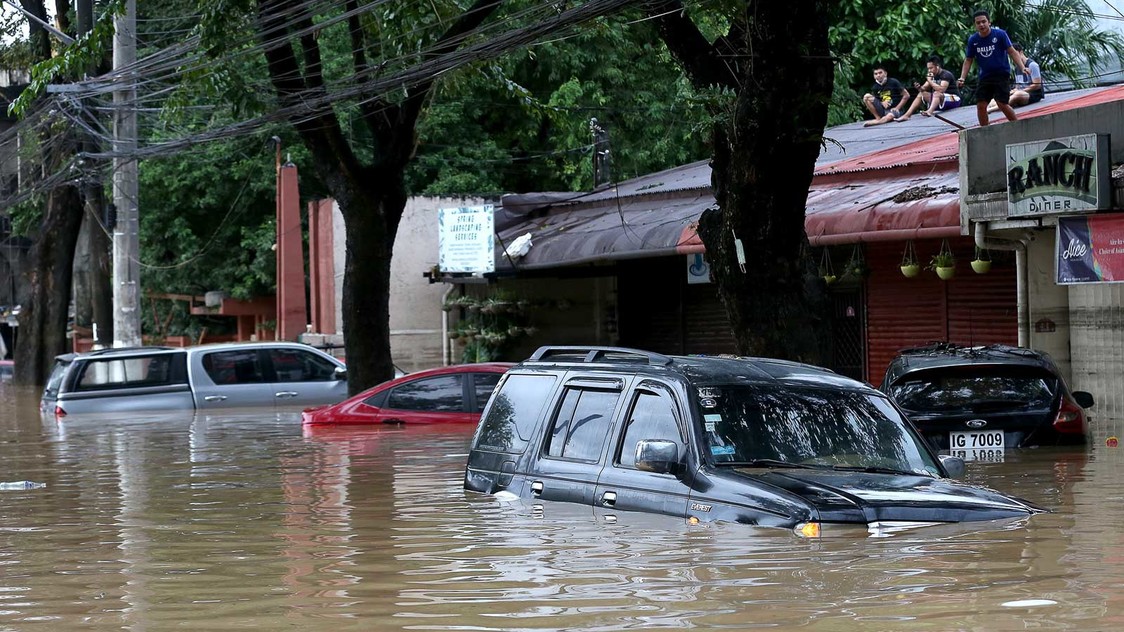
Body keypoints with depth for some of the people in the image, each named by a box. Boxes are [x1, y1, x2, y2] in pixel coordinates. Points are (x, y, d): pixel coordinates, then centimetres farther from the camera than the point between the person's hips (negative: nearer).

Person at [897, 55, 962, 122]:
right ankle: (907, 115, -13)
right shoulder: (933, 76, 8)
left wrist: (930, 81, -25)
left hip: (953, 99, -8)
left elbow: (941, 89, -30)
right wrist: (919, 88, -17)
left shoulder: (946, 75, -15)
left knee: (936, 93, -35)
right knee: (921, 94, -1)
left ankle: (929, 111, -63)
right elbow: (924, 88, 6)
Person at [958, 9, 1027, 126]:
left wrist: (1022, 68, -19)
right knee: (981, 105, -4)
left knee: (1002, 104, -14)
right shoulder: (973, 40, 1)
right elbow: (968, 60, 9)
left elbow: (1012, 52, -7)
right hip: (985, 76, 4)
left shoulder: (1000, 34, -9)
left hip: (1002, 75, -4)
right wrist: (962, 78, -3)